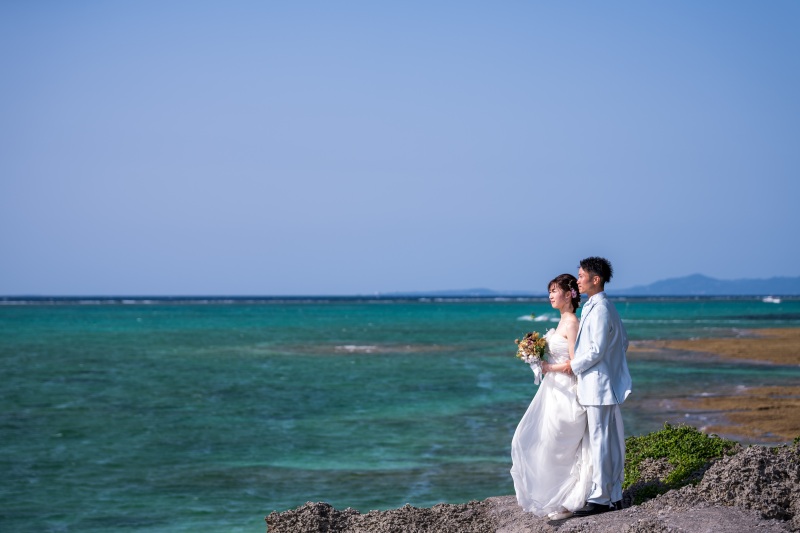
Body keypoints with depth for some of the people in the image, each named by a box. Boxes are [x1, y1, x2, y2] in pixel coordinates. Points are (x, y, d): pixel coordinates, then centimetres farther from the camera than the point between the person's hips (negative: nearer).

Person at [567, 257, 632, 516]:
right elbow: (623, 341, 22)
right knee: (611, 441, 12)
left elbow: (596, 349, -20)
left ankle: (600, 498, -3)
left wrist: (573, 365, -8)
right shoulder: (606, 307, 15)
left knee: (599, 441, -6)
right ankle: (614, 496, 18)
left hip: (597, 385, -10)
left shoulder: (599, 309, -16)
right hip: (607, 383, 10)